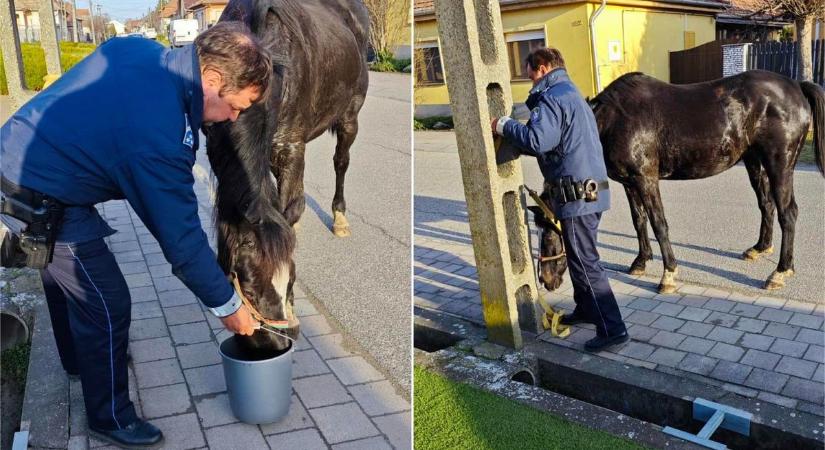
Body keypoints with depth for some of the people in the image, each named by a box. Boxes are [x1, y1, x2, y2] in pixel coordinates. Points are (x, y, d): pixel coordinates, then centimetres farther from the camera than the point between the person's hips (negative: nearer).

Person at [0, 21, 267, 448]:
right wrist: (227, 305, -13)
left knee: (66, 272, 28)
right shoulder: (157, 133, -32)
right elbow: (181, 237, -24)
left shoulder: (138, 47, -8)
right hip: (45, 200, -10)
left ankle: (78, 358, 53)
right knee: (107, 306, -1)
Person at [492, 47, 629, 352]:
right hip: (589, 188, 10)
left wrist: (504, 126, -13)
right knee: (578, 255, 22)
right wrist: (516, 142, 12)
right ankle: (586, 309, 36)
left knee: (584, 261, -5)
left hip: (577, 193, -10)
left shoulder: (553, 98, -13)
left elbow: (538, 140, -27)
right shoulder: (571, 94, 20)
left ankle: (612, 329, 0)